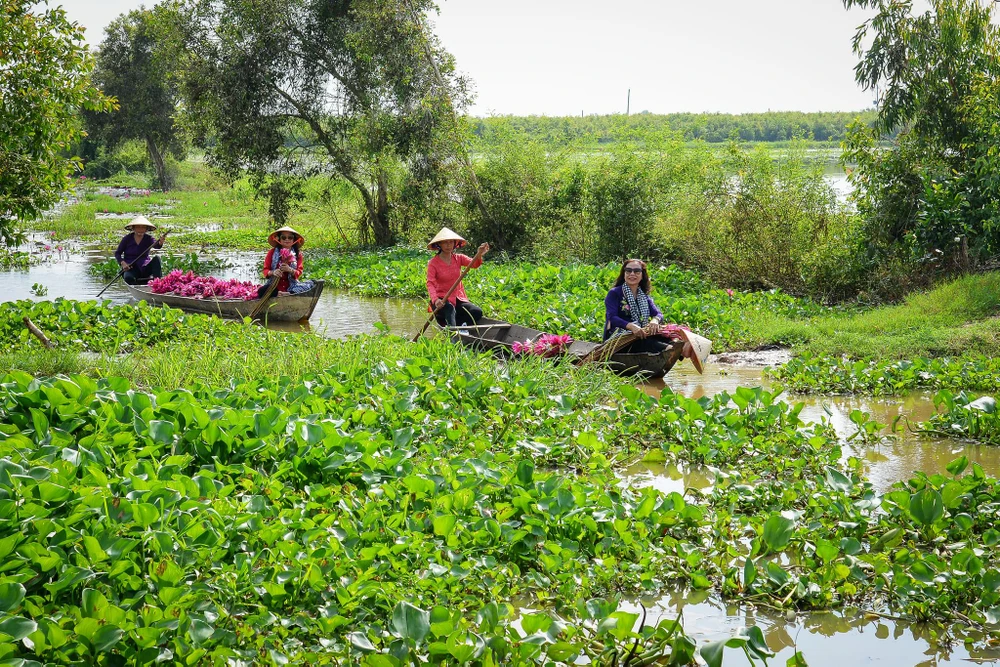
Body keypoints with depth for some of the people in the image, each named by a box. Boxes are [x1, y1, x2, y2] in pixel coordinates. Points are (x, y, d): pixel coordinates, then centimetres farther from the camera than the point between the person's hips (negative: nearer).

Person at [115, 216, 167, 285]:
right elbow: (117, 253, 6)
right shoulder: (127, 238, 1)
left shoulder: (148, 238, 2)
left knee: (156, 259, -25)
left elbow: (156, 245, -21)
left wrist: (160, 242, -46)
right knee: (128, 277, -36)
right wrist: (122, 263, -13)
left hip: (145, 268, 2)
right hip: (131, 268, -2)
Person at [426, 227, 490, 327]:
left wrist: (479, 255, -37)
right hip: (441, 300, -5)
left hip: (458, 298, 5)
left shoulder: (458, 258, 7)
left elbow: (474, 264, -12)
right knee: (450, 310, -37)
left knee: (477, 312, -19)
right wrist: (435, 299, -35)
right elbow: (430, 283, -16)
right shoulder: (433, 263, -5)